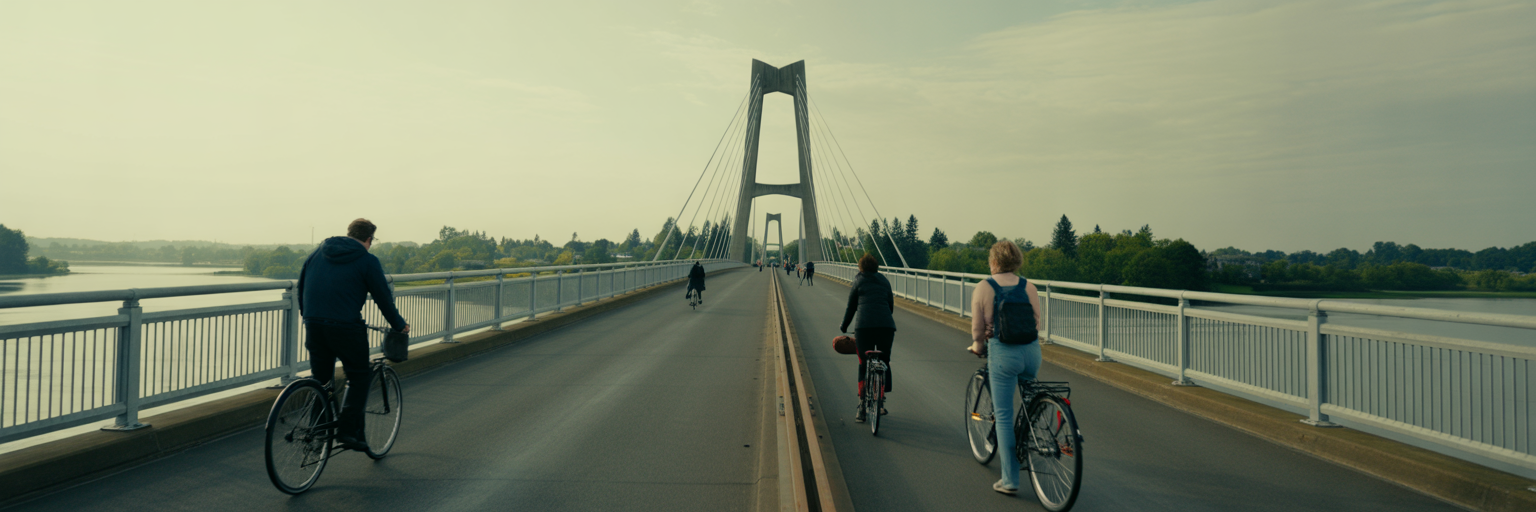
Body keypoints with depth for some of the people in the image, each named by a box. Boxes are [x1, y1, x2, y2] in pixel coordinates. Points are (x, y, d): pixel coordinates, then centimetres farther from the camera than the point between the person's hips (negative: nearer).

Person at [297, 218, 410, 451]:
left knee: (320, 380, 18)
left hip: (313, 325, 6)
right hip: (346, 327, -6)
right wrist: (400, 325, 11)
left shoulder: (318, 252, 15)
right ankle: (348, 431, 0)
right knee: (359, 380, 7)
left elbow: (301, 283, 22)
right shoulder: (368, 261, -3)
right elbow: (383, 298, -1)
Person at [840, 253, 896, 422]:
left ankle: (862, 408, -1)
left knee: (863, 366, 4)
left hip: (864, 325, -2)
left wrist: (844, 327, 26)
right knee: (884, 363, 16)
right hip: (886, 325, 2)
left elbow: (851, 307, 16)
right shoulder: (884, 281, 22)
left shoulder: (858, 282, 14)